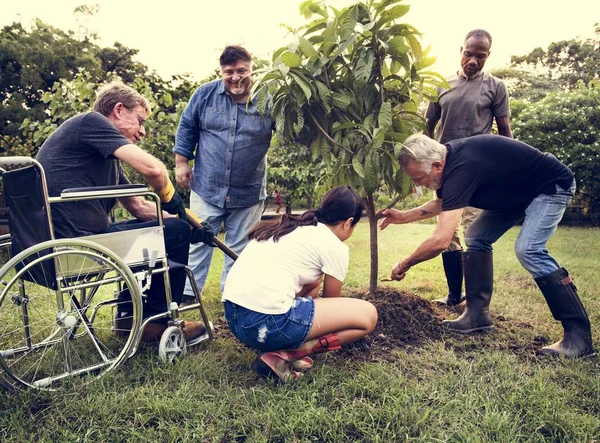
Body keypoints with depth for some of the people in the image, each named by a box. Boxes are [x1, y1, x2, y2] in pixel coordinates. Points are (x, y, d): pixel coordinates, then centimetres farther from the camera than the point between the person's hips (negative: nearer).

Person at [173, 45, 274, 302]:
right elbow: (186, 127, 7)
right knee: (198, 243, 10)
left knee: (239, 250, 13)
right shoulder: (206, 94, -1)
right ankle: (187, 293, 24)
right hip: (206, 189, 1)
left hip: (248, 194, 0)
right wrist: (181, 162, 3)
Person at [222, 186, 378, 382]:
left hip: (233, 315, 9)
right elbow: (331, 300, 17)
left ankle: (282, 346, 14)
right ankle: (284, 354, -3)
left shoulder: (290, 226, 22)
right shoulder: (335, 247, 1)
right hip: (265, 322, -9)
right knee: (367, 315, 2)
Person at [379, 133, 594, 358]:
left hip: (551, 186, -10)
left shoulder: (461, 168, -36)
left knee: (528, 249, -27)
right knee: (477, 237, 3)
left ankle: (579, 335, -17)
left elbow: (440, 241, -39)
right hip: (518, 190, 10)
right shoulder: (447, 156, -8)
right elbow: (442, 203, 14)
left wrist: (404, 265, -24)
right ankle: (478, 315, 7)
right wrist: (403, 216, 4)